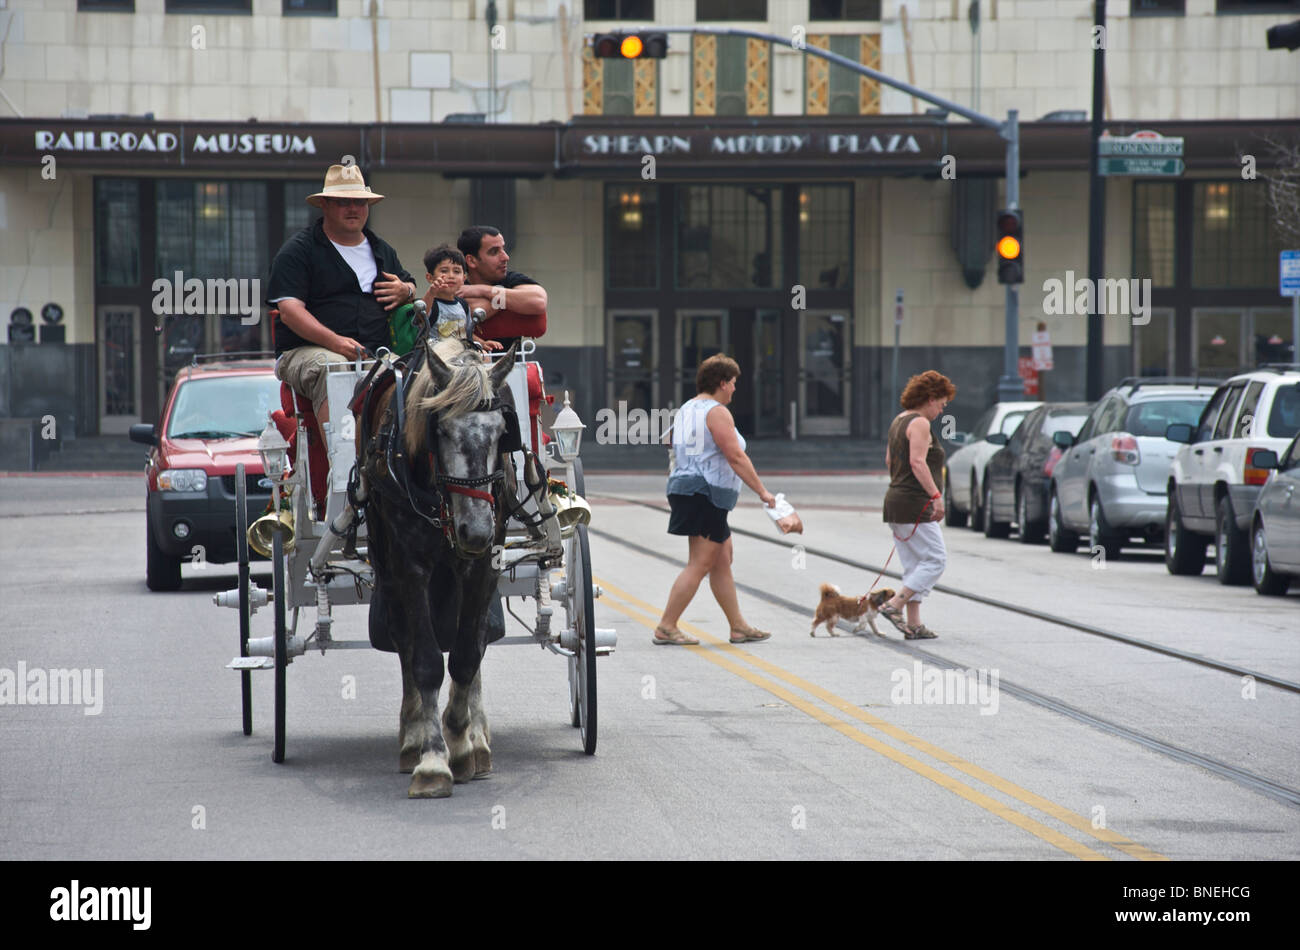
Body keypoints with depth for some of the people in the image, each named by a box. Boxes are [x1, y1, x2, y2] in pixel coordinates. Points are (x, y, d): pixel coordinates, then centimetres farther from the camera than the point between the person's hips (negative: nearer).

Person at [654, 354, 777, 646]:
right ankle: (666, 627, -9)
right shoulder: (717, 412, -12)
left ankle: (738, 627, 15)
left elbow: (677, 453, 22)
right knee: (699, 565, -8)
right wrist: (762, 491, -11)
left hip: (685, 488, 10)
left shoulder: (686, 410, 17)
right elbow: (736, 458, -16)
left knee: (722, 560, 13)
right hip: (706, 494, -10)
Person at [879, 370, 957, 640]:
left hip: (895, 500, 10)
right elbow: (917, 463, -22)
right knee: (936, 559, -6)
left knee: (914, 566, 10)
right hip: (914, 504, -10)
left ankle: (914, 624, 7)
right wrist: (936, 496, -24)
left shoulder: (899, 421, 17)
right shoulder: (920, 423, -12)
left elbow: (889, 461, 23)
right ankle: (895, 605, -12)